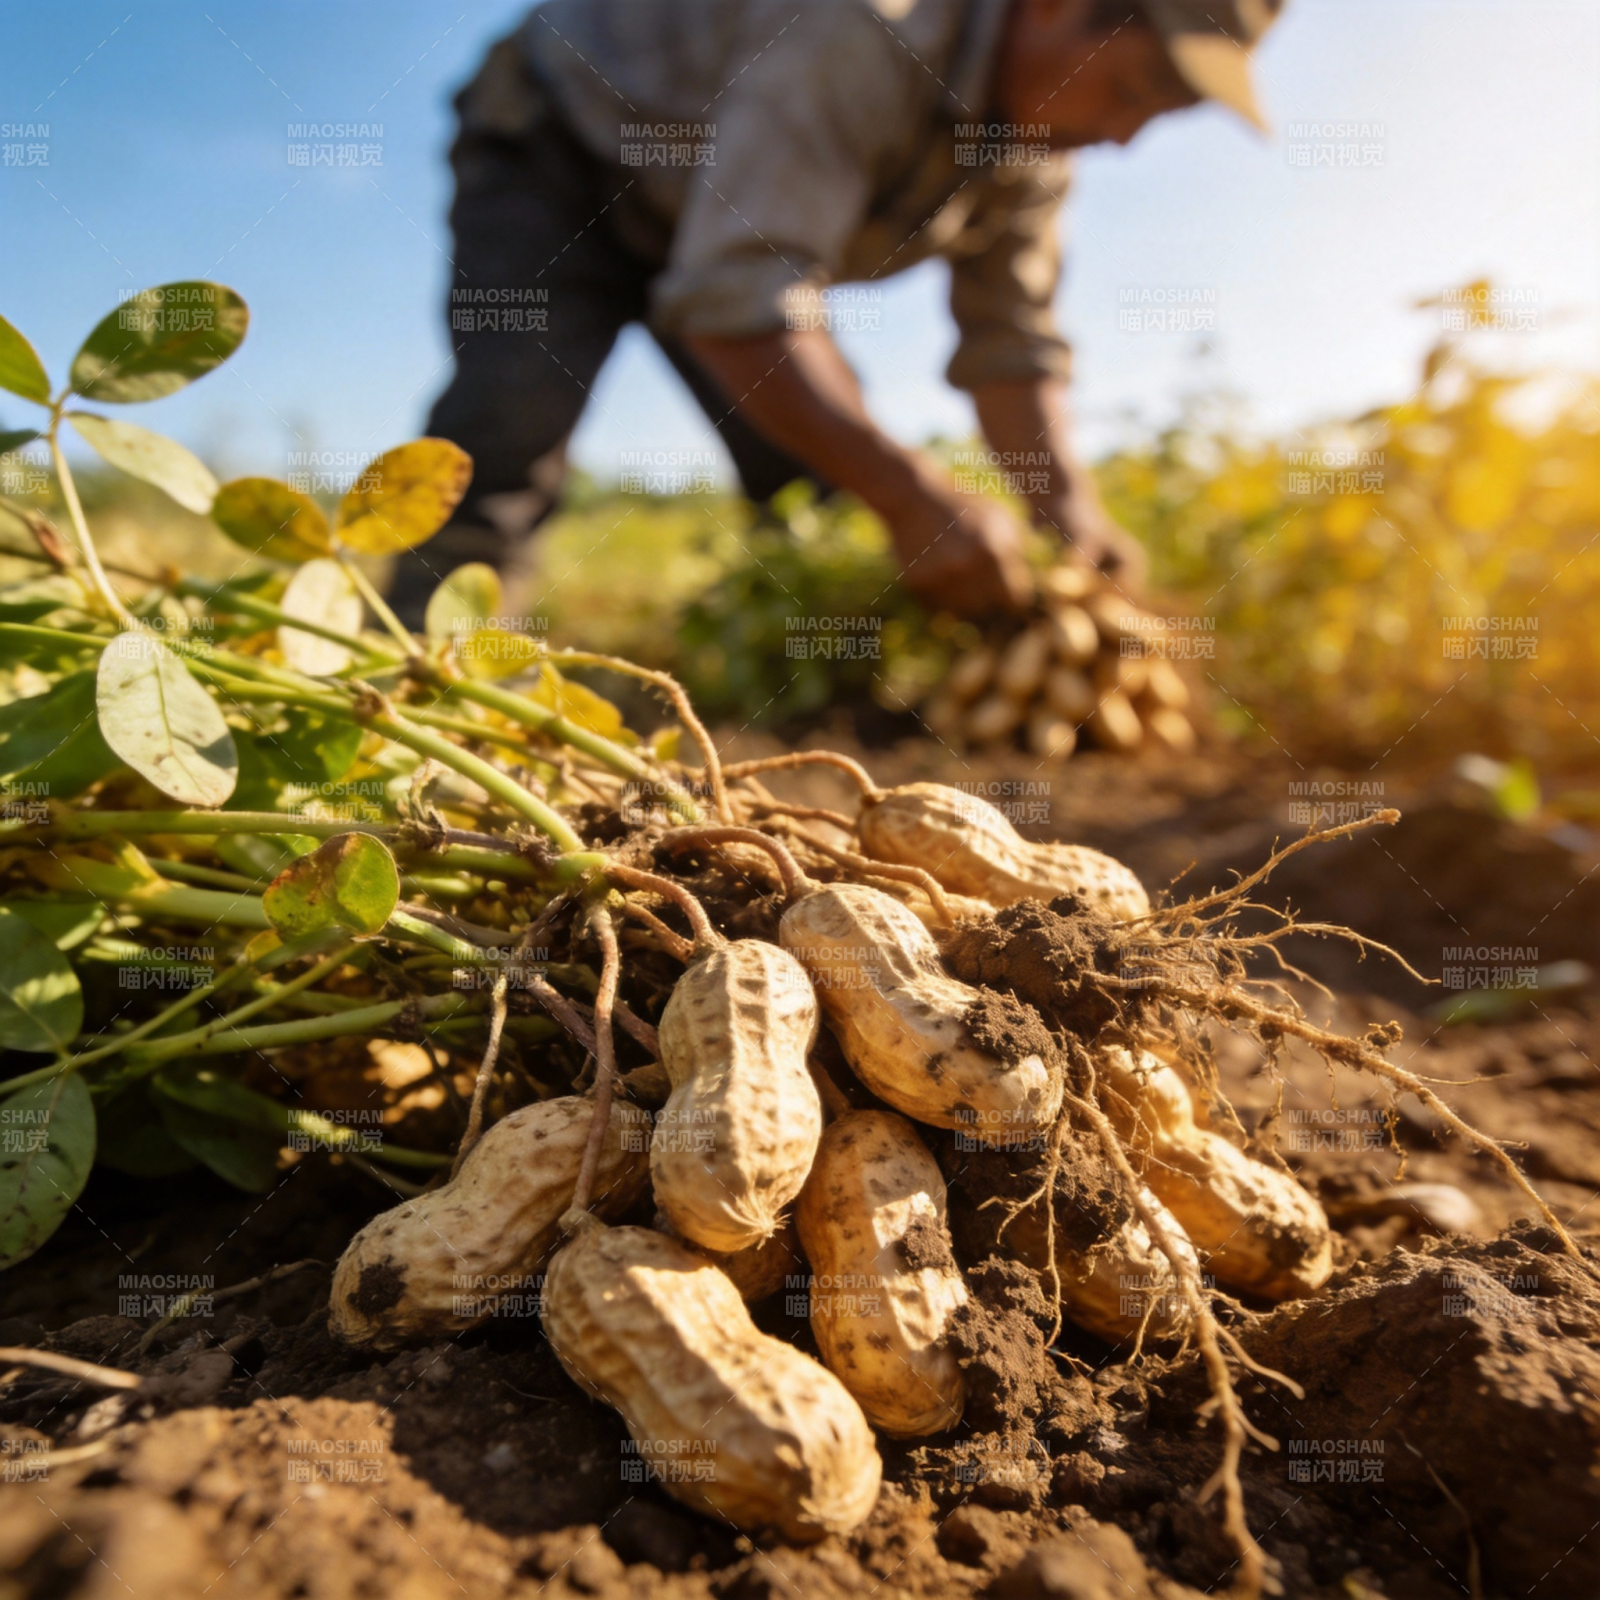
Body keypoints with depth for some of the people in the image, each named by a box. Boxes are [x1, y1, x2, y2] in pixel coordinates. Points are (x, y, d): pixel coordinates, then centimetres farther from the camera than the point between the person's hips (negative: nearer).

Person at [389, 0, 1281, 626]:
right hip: (559, 151, -6)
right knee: (516, 428, -27)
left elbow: (1010, 342, -8)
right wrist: (914, 495, -47)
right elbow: (736, 295, -44)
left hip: (736, 232, 7)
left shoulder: (1041, 116, -9)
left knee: (819, 481, -4)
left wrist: (1067, 504, -25)